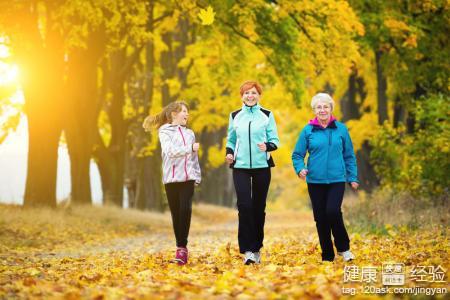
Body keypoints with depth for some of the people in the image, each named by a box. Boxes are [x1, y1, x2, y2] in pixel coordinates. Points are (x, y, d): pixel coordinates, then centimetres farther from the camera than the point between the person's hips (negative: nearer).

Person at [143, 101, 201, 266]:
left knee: (185, 210, -13)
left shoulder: (189, 133, 17)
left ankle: (182, 246, -9)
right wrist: (190, 148, -19)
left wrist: (197, 176, 12)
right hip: (172, 178, -2)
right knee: (176, 212, 2)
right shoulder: (165, 131, 3)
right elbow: (170, 151, -14)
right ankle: (181, 247, 10)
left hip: (188, 177, 2)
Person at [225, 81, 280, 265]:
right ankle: (247, 250, -11)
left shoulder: (267, 116, 4)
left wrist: (267, 146, -18)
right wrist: (229, 153, -2)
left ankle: (257, 248, 16)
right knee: (244, 205, -12)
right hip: (240, 166, 0)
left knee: (259, 207, 5)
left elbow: (275, 140, 3)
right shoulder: (235, 116, 9)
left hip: (262, 166, 0)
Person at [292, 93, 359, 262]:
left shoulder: (341, 129, 4)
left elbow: (349, 155, 10)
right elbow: (297, 154, 5)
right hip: (315, 181, 1)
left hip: (337, 180, -1)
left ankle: (343, 248, 3)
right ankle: (327, 256, 17)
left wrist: (353, 177, 6)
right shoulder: (308, 131, 3)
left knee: (333, 211, -19)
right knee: (320, 218, 4)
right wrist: (300, 169, -13)